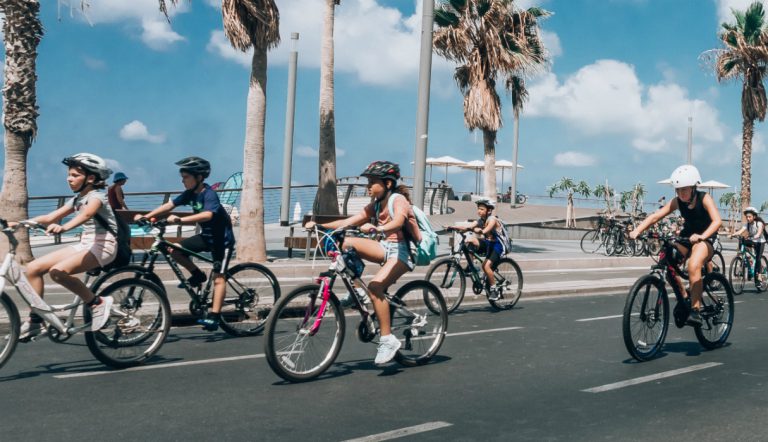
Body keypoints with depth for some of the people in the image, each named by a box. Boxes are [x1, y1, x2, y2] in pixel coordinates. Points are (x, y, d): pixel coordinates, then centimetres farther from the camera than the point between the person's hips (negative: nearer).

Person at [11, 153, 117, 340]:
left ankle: (97, 303, -14)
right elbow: (49, 217, 9)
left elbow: (86, 214, -33)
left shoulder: (96, 196, -10)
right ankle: (35, 321, 2)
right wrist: (19, 223, -4)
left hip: (103, 245, -8)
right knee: (33, 268, -4)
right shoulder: (77, 199, 15)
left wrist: (63, 227, -52)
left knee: (58, 271, -31)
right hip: (85, 244, 9)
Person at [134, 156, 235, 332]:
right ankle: (197, 275, 12)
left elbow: (207, 215, -42)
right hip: (206, 236, 8)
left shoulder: (209, 194, -24)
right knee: (175, 250, -7)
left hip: (222, 239, -8)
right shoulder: (190, 193, -1)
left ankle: (214, 317, -17)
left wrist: (179, 220, -50)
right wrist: (146, 216, -18)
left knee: (218, 277, -14)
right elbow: (169, 205, -6)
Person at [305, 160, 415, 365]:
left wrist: (377, 228, -53)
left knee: (375, 286, -30)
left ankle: (388, 340, -22)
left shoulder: (398, 199, -11)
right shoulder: (375, 205, 12)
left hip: (401, 251, -7)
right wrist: (319, 225, -6)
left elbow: (397, 222, -32)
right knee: (346, 244, -15)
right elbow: (348, 222, 4)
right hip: (385, 247, 7)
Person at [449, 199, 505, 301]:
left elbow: (485, 231, -36)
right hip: (487, 243, 7)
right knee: (471, 241, -20)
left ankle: (494, 290, -9)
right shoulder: (480, 221, 3)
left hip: (497, 245, -7)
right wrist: (453, 228, -27)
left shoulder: (492, 220, -17)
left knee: (486, 266, -25)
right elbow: (467, 227, -11)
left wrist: (474, 229, -54)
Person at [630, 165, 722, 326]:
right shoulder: (677, 202, -7)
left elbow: (717, 220, -31)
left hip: (705, 238, -5)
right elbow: (655, 216, -16)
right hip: (687, 236, 5)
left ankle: (695, 309, -25)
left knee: (693, 266, -33)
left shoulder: (704, 198, -17)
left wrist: (702, 236, -50)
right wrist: (637, 230, -33)